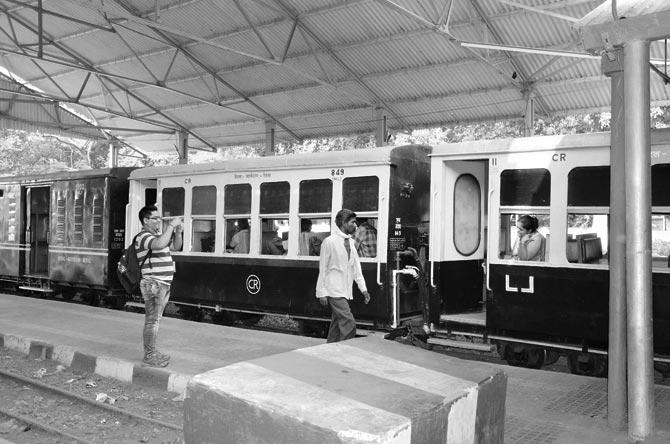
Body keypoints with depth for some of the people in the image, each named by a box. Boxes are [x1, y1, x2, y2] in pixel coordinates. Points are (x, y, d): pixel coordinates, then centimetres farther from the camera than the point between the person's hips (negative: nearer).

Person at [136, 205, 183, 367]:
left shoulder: (157, 235, 18)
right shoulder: (143, 237, -13)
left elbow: (177, 246, 22)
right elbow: (160, 244, -33)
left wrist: (178, 231, 4)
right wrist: (171, 225, -25)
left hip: (163, 284, 10)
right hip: (153, 284, -10)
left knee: (155, 320, 15)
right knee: (152, 321, -6)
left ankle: (153, 352, 24)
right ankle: (149, 355, 1)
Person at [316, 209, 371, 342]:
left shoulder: (350, 242, 12)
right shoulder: (329, 241, -9)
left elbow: (356, 267, 14)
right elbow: (323, 268, -8)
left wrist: (363, 288, 7)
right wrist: (322, 292, -10)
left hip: (345, 291, 7)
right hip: (334, 291, -7)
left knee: (337, 324, 12)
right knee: (349, 323, -13)